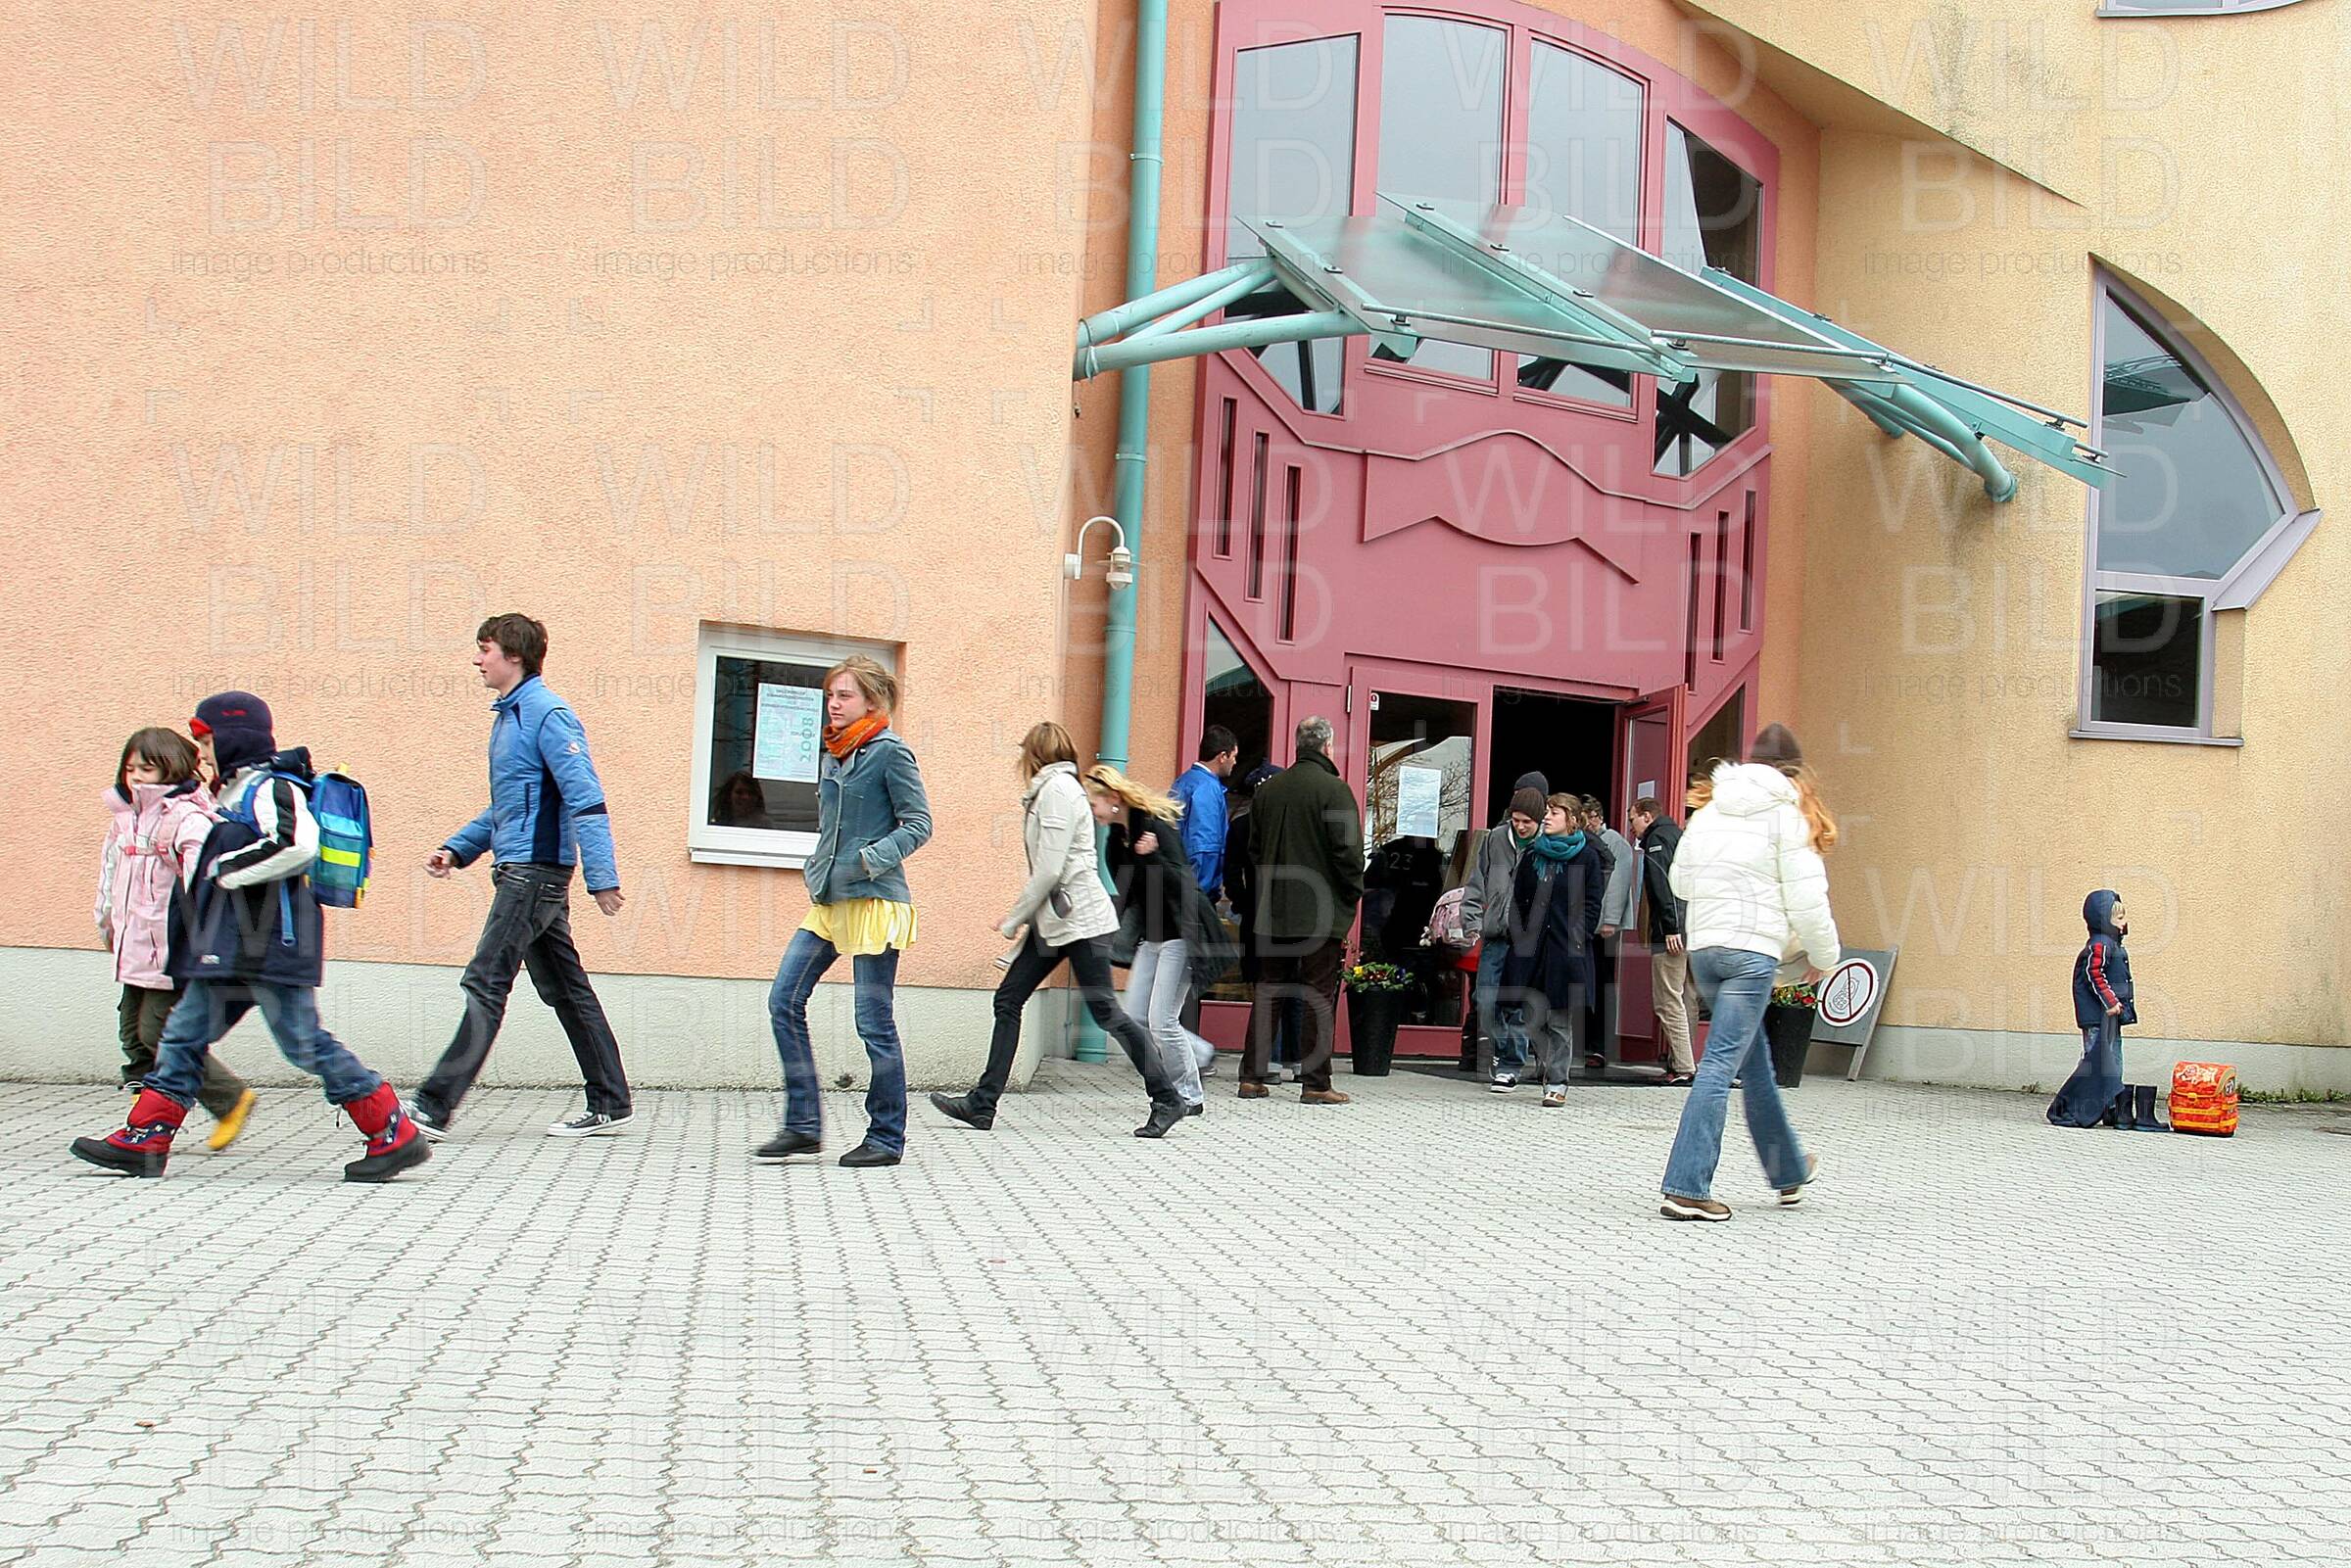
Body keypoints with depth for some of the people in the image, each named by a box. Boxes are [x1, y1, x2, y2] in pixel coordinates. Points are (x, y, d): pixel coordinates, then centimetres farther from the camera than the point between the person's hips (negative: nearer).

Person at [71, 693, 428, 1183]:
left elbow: (298, 846, -28)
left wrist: (225, 869, -18)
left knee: (306, 1042, -8)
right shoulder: (238, 794, 21)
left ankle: (394, 1136, -2)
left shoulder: (270, 788, -11)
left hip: (270, 947, -10)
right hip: (230, 952, 10)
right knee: (184, 1036, 9)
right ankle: (143, 1141, 12)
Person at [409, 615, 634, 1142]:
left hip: (535, 872, -10)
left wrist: (601, 877, -26)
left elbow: (585, 799, -20)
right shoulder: (508, 716, 17)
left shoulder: (548, 714, -13)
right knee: (566, 989, 11)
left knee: (485, 985, -10)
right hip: (522, 874, 10)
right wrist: (457, 849, 16)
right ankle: (609, 1106, 17)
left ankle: (433, 1108, -9)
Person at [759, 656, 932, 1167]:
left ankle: (887, 1137, 8)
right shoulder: (832, 757, 15)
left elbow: (918, 823, -10)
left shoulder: (889, 753, -7)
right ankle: (803, 1124, 6)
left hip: (873, 901, -8)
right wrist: (816, 867, 14)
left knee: (874, 1021, -3)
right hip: (828, 901, 8)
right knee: (784, 1000, 0)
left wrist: (871, 859, -20)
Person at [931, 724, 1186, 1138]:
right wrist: (1018, 915, 10)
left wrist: (1013, 919, -9)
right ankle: (982, 1104, 8)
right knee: (1008, 1000, 6)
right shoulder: (1049, 790, 18)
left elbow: (1049, 870, -18)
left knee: (1105, 1012, -7)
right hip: (1054, 919, 10)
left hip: (1080, 918, -10)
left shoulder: (1058, 789, -12)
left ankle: (1166, 1100, 2)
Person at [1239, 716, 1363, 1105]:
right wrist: (1353, 894, -3)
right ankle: (1315, 1083, 1)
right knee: (1319, 996, 0)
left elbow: (1254, 848, 14)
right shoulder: (1334, 789, -11)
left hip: (1273, 912, 6)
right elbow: (1348, 849, -16)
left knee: (1268, 994, 12)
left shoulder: (1269, 788, 8)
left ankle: (1252, 1077, 12)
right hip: (1321, 913, -5)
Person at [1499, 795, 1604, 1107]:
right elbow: (1517, 897, 15)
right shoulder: (1532, 855, 13)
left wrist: (1577, 937, -10)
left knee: (1561, 1019, 0)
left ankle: (1556, 1083, 8)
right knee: (1527, 1012, -1)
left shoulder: (1587, 857, 1)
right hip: (1530, 945, 3)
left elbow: (1593, 904, -1)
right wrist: (1516, 932, 4)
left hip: (1567, 948, -3)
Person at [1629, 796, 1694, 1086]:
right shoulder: (1678, 835, 24)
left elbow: (1664, 884, -16)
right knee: (1684, 1002, 12)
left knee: (1668, 1002, -7)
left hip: (1672, 934, -9)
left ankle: (1682, 1067, -10)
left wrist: (1671, 928, -21)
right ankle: (1679, 1062, 15)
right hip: (1694, 932, 9)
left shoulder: (1657, 839, -4)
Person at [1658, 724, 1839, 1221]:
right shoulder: (1787, 814, -4)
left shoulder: (1708, 810, 12)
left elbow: (1680, 881, 20)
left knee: (1755, 1063, 20)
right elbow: (1806, 899, -4)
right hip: (1752, 951, -6)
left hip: (1703, 948, 6)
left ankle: (1789, 1172, 35)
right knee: (1721, 1066, -8)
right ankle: (1685, 1189, -12)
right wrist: (1822, 957, 10)